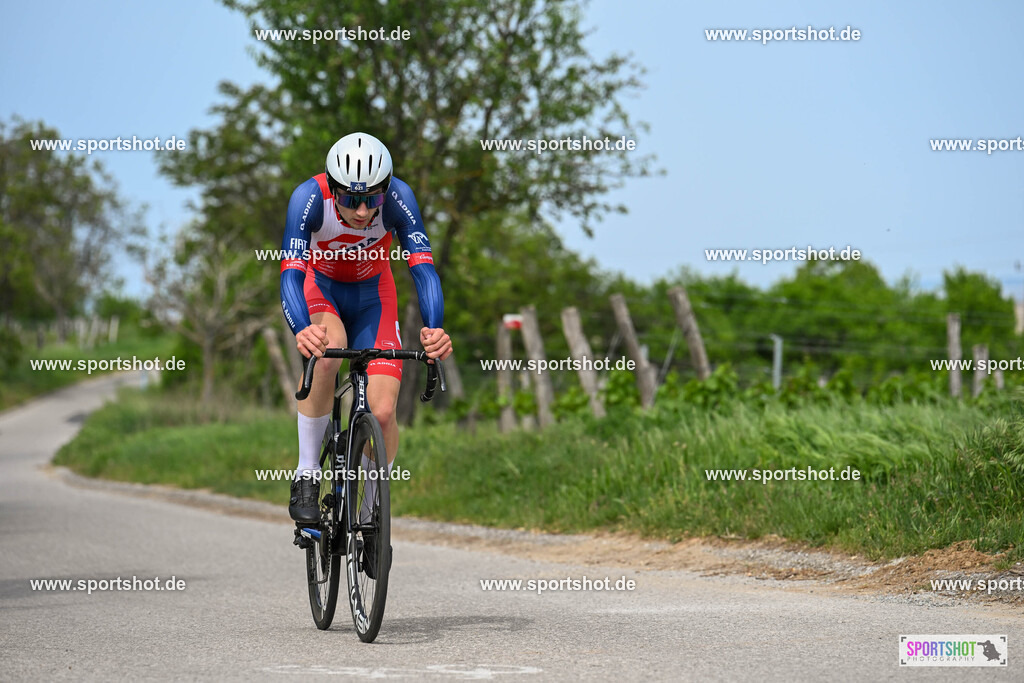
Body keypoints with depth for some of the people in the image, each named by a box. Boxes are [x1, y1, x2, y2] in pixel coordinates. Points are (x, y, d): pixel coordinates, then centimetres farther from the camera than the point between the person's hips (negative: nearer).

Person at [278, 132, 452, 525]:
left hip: (372, 293, 1)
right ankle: (306, 477, -20)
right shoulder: (309, 198, -32)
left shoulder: (397, 197, -29)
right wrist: (301, 330, -59)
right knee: (328, 350, -37)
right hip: (318, 287, -1)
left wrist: (433, 329, -53)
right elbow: (290, 272, -40)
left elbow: (423, 266, -35)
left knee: (383, 412, -15)